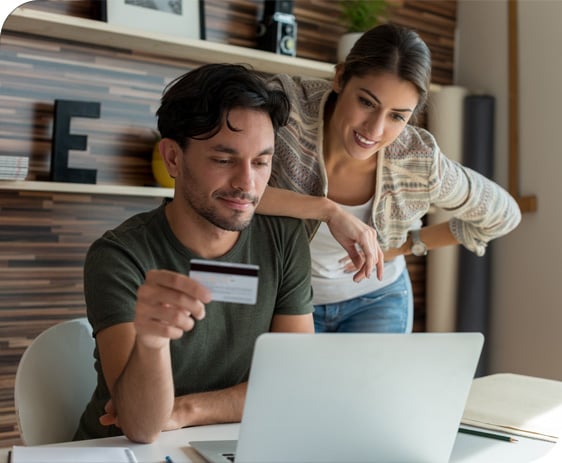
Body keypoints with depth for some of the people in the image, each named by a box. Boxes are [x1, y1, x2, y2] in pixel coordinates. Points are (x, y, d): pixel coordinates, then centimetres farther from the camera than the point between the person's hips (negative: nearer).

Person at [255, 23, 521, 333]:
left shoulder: (420, 162, -23)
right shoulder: (285, 107, -30)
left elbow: (502, 215, -5)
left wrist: (408, 245, -7)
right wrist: (328, 210, -45)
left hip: (375, 303, 1)